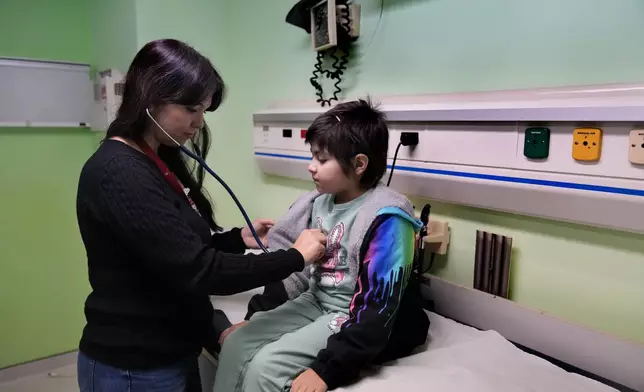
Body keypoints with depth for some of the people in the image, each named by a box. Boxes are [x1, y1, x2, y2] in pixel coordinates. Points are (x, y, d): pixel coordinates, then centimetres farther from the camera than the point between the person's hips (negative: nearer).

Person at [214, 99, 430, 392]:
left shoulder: (386, 219, -22)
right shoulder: (319, 203, 2)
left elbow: (377, 311, -24)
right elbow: (296, 269, 10)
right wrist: (254, 317, 7)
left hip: (356, 319, -7)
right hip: (315, 302, 8)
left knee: (266, 366, -21)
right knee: (236, 344, -6)